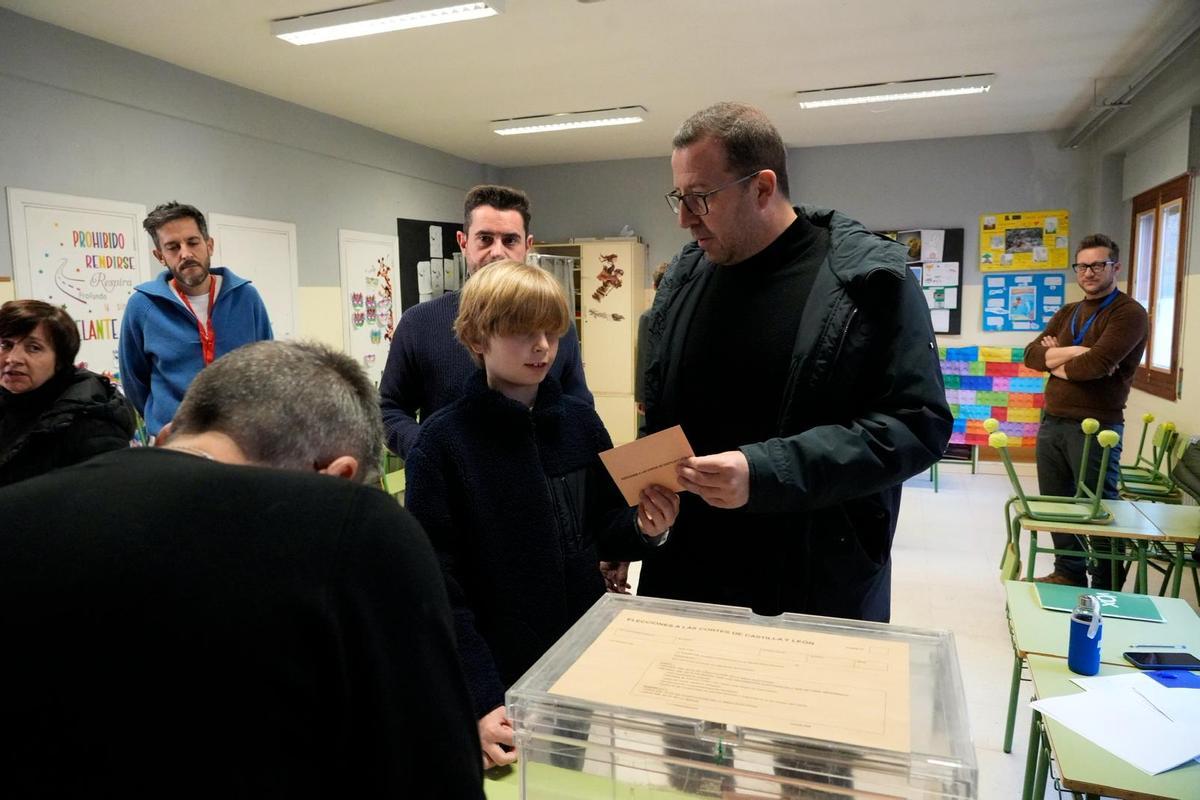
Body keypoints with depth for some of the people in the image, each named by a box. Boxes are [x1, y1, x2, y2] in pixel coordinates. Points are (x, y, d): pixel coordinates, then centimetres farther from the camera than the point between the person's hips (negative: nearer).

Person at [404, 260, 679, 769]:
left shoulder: (580, 422, -3)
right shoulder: (442, 442, -15)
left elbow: (602, 532, 6)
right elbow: (438, 586, -15)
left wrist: (643, 529, -15)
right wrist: (481, 701, -19)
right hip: (501, 681, -3)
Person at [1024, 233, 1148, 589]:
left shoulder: (1129, 313, -6)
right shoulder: (1067, 313, 16)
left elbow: (1096, 364, -20)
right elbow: (1031, 354, 3)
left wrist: (1054, 361, -2)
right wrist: (1075, 352, -13)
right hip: (1051, 422, 7)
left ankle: (1105, 589, 16)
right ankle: (1068, 574, 27)